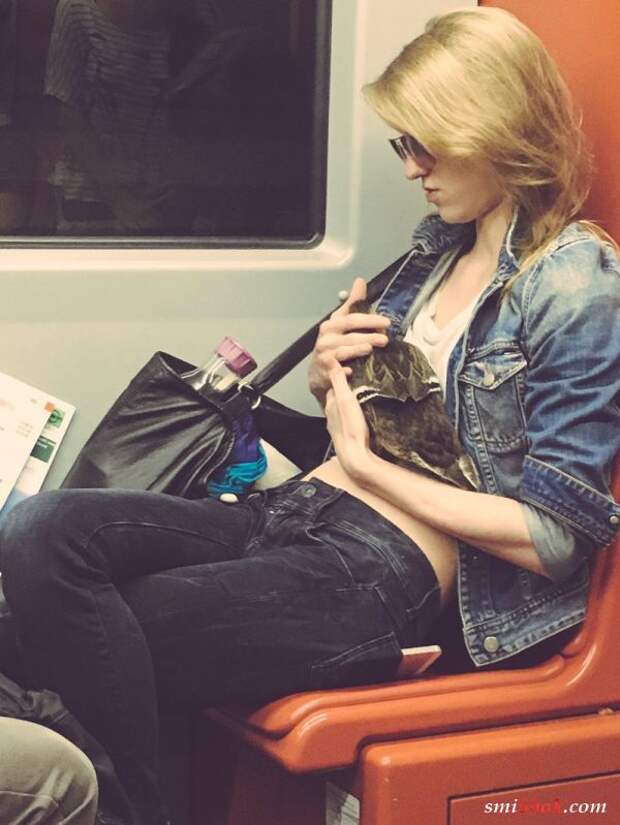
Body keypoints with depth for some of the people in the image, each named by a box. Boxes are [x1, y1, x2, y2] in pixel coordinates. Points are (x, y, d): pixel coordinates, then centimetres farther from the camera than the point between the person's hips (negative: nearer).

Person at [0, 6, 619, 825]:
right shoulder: (441, 243, 16)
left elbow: (554, 537, -14)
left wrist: (365, 462, -9)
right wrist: (330, 375, 5)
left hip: (393, 572, -8)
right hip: (299, 511, 8)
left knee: (94, 638, -21)